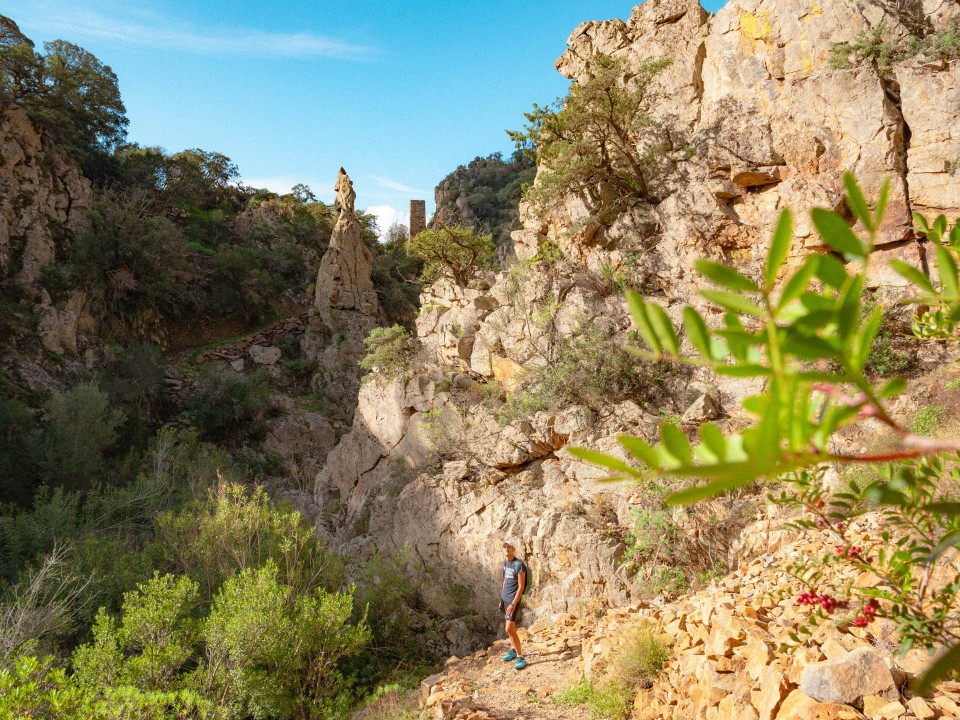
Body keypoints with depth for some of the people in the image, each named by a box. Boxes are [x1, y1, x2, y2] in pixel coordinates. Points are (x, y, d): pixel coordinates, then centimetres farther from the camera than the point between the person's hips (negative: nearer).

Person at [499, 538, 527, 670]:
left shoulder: (519, 564, -19)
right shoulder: (505, 562, 5)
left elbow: (521, 587, -18)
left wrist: (513, 604, -21)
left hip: (513, 599, -8)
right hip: (504, 598, 8)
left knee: (509, 629, -11)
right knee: (509, 626, 16)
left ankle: (520, 657, -2)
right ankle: (514, 650, 31)